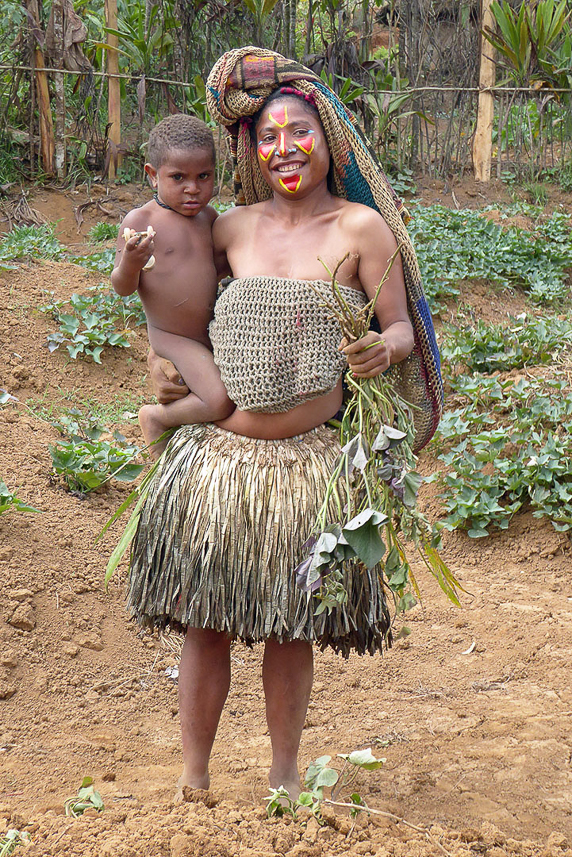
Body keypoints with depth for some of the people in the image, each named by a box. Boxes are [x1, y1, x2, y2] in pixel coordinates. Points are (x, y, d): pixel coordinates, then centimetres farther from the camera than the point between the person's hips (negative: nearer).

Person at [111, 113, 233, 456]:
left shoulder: (208, 216, 5)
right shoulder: (140, 221, -15)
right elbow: (123, 287, -14)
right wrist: (131, 263, -35)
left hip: (212, 329, 7)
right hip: (171, 338, -7)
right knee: (221, 402, -22)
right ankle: (157, 417, 5)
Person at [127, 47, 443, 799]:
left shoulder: (362, 227, -2)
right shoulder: (234, 228, 7)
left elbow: (402, 330, -1)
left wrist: (382, 351, -23)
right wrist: (159, 358, 5)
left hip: (308, 463, -2)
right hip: (218, 456, 2)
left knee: (291, 629, 10)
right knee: (204, 624, 7)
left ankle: (285, 777, 28)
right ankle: (193, 779, 23)